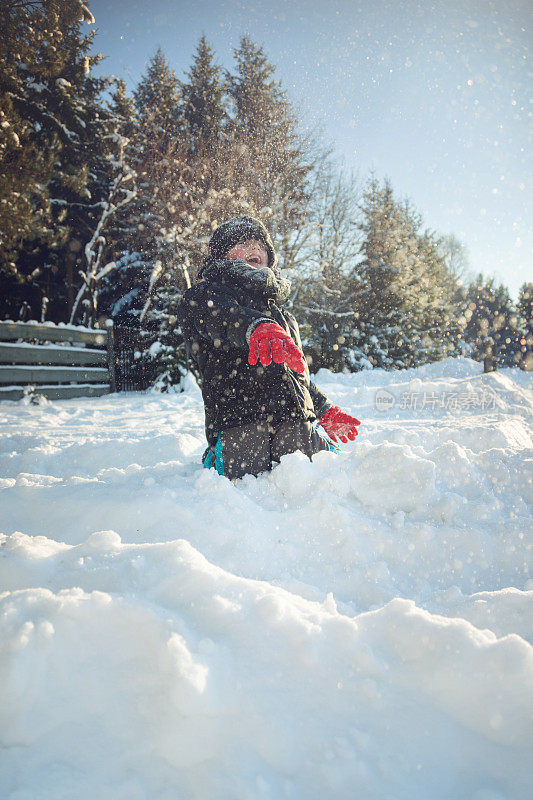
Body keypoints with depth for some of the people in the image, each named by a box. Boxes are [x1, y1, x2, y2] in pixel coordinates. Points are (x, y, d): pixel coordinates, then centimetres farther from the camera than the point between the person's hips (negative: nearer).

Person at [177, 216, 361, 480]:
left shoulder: (284, 317, 31)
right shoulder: (205, 293, 9)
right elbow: (219, 313, -16)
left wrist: (325, 411, 33)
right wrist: (257, 327, -37)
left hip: (297, 422, 6)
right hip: (237, 425, -5)